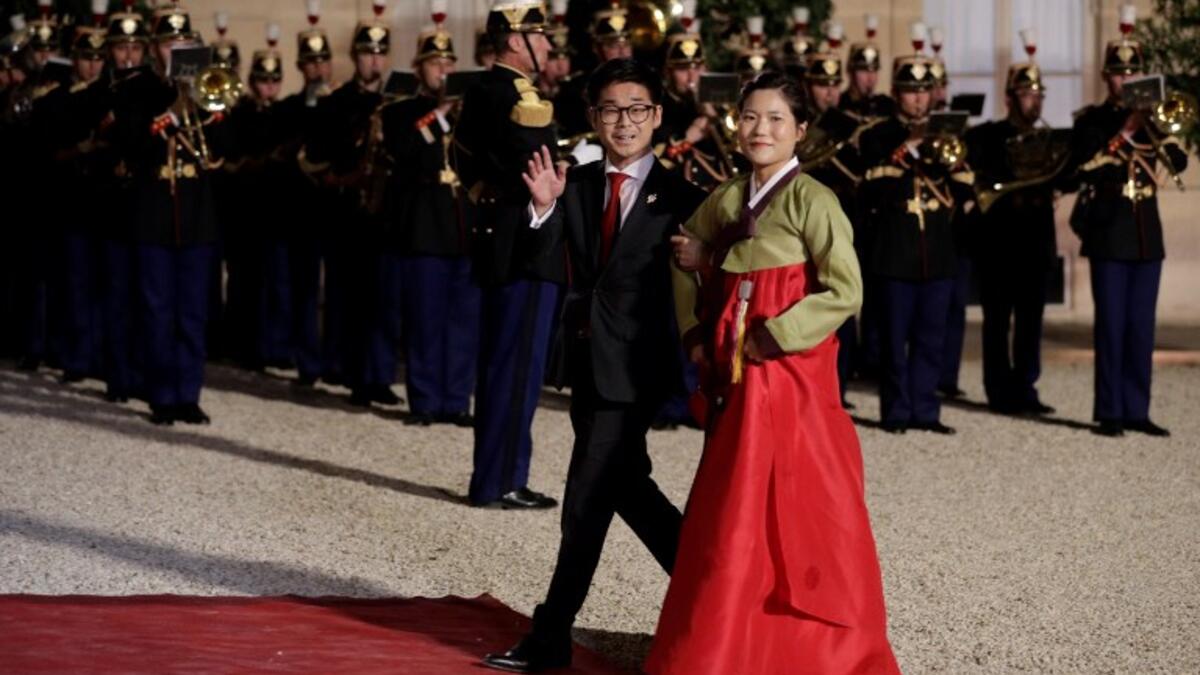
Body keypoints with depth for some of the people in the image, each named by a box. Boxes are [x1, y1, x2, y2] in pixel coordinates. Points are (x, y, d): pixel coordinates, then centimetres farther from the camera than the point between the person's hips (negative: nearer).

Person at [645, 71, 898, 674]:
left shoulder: (810, 200, -10)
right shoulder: (725, 200, 10)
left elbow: (844, 291, -16)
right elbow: (688, 258, 26)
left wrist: (773, 336, -17)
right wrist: (696, 331, 13)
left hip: (790, 374, -7)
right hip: (735, 380, 7)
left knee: (795, 517, -3)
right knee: (730, 518, 11)